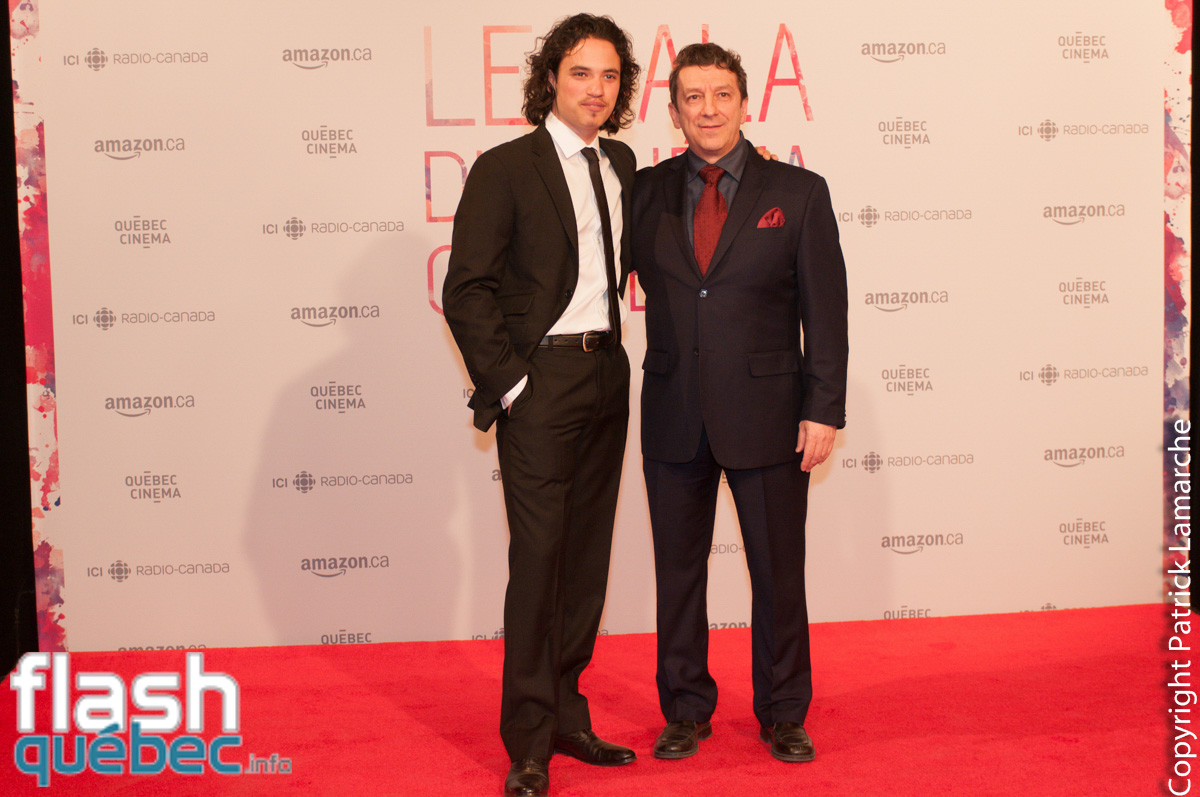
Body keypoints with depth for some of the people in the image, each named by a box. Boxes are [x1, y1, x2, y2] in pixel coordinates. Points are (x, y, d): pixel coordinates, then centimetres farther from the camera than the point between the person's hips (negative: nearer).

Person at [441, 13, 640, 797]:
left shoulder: (621, 165, 12)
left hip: (606, 373, 6)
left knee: (588, 552, 11)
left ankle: (567, 715, 24)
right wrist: (507, 381, -13)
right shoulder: (506, 168, -6)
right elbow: (466, 290, -9)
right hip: (540, 378, -6)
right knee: (539, 554, -4)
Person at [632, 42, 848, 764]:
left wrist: (824, 409, -8)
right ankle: (686, 711, 28)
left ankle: (783, 714, 26)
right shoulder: (647, 192, 5)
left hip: (765, 414, -2)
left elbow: (825, 311, -2)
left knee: (778, 571, 8)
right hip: (673, 418, 2)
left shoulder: (799, 192, 0)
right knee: (678, 569, 11)